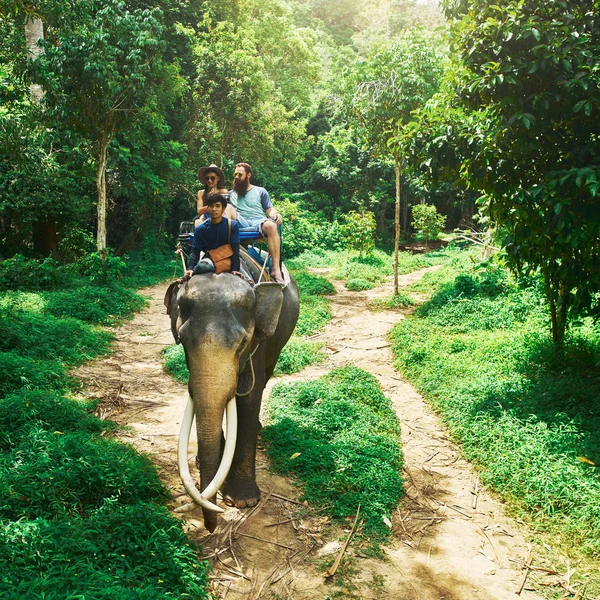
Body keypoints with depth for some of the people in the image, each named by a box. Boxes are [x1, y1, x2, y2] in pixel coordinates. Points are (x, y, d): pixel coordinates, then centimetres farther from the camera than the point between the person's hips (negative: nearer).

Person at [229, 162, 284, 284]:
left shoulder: (260, 191, 24)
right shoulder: (230, 194, 29)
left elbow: (270, 209, 16)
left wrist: (275, 214, -6)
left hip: (258, 221, -1)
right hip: (239, 223, 1)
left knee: (271, 225, -37)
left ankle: (276, 269, -41)